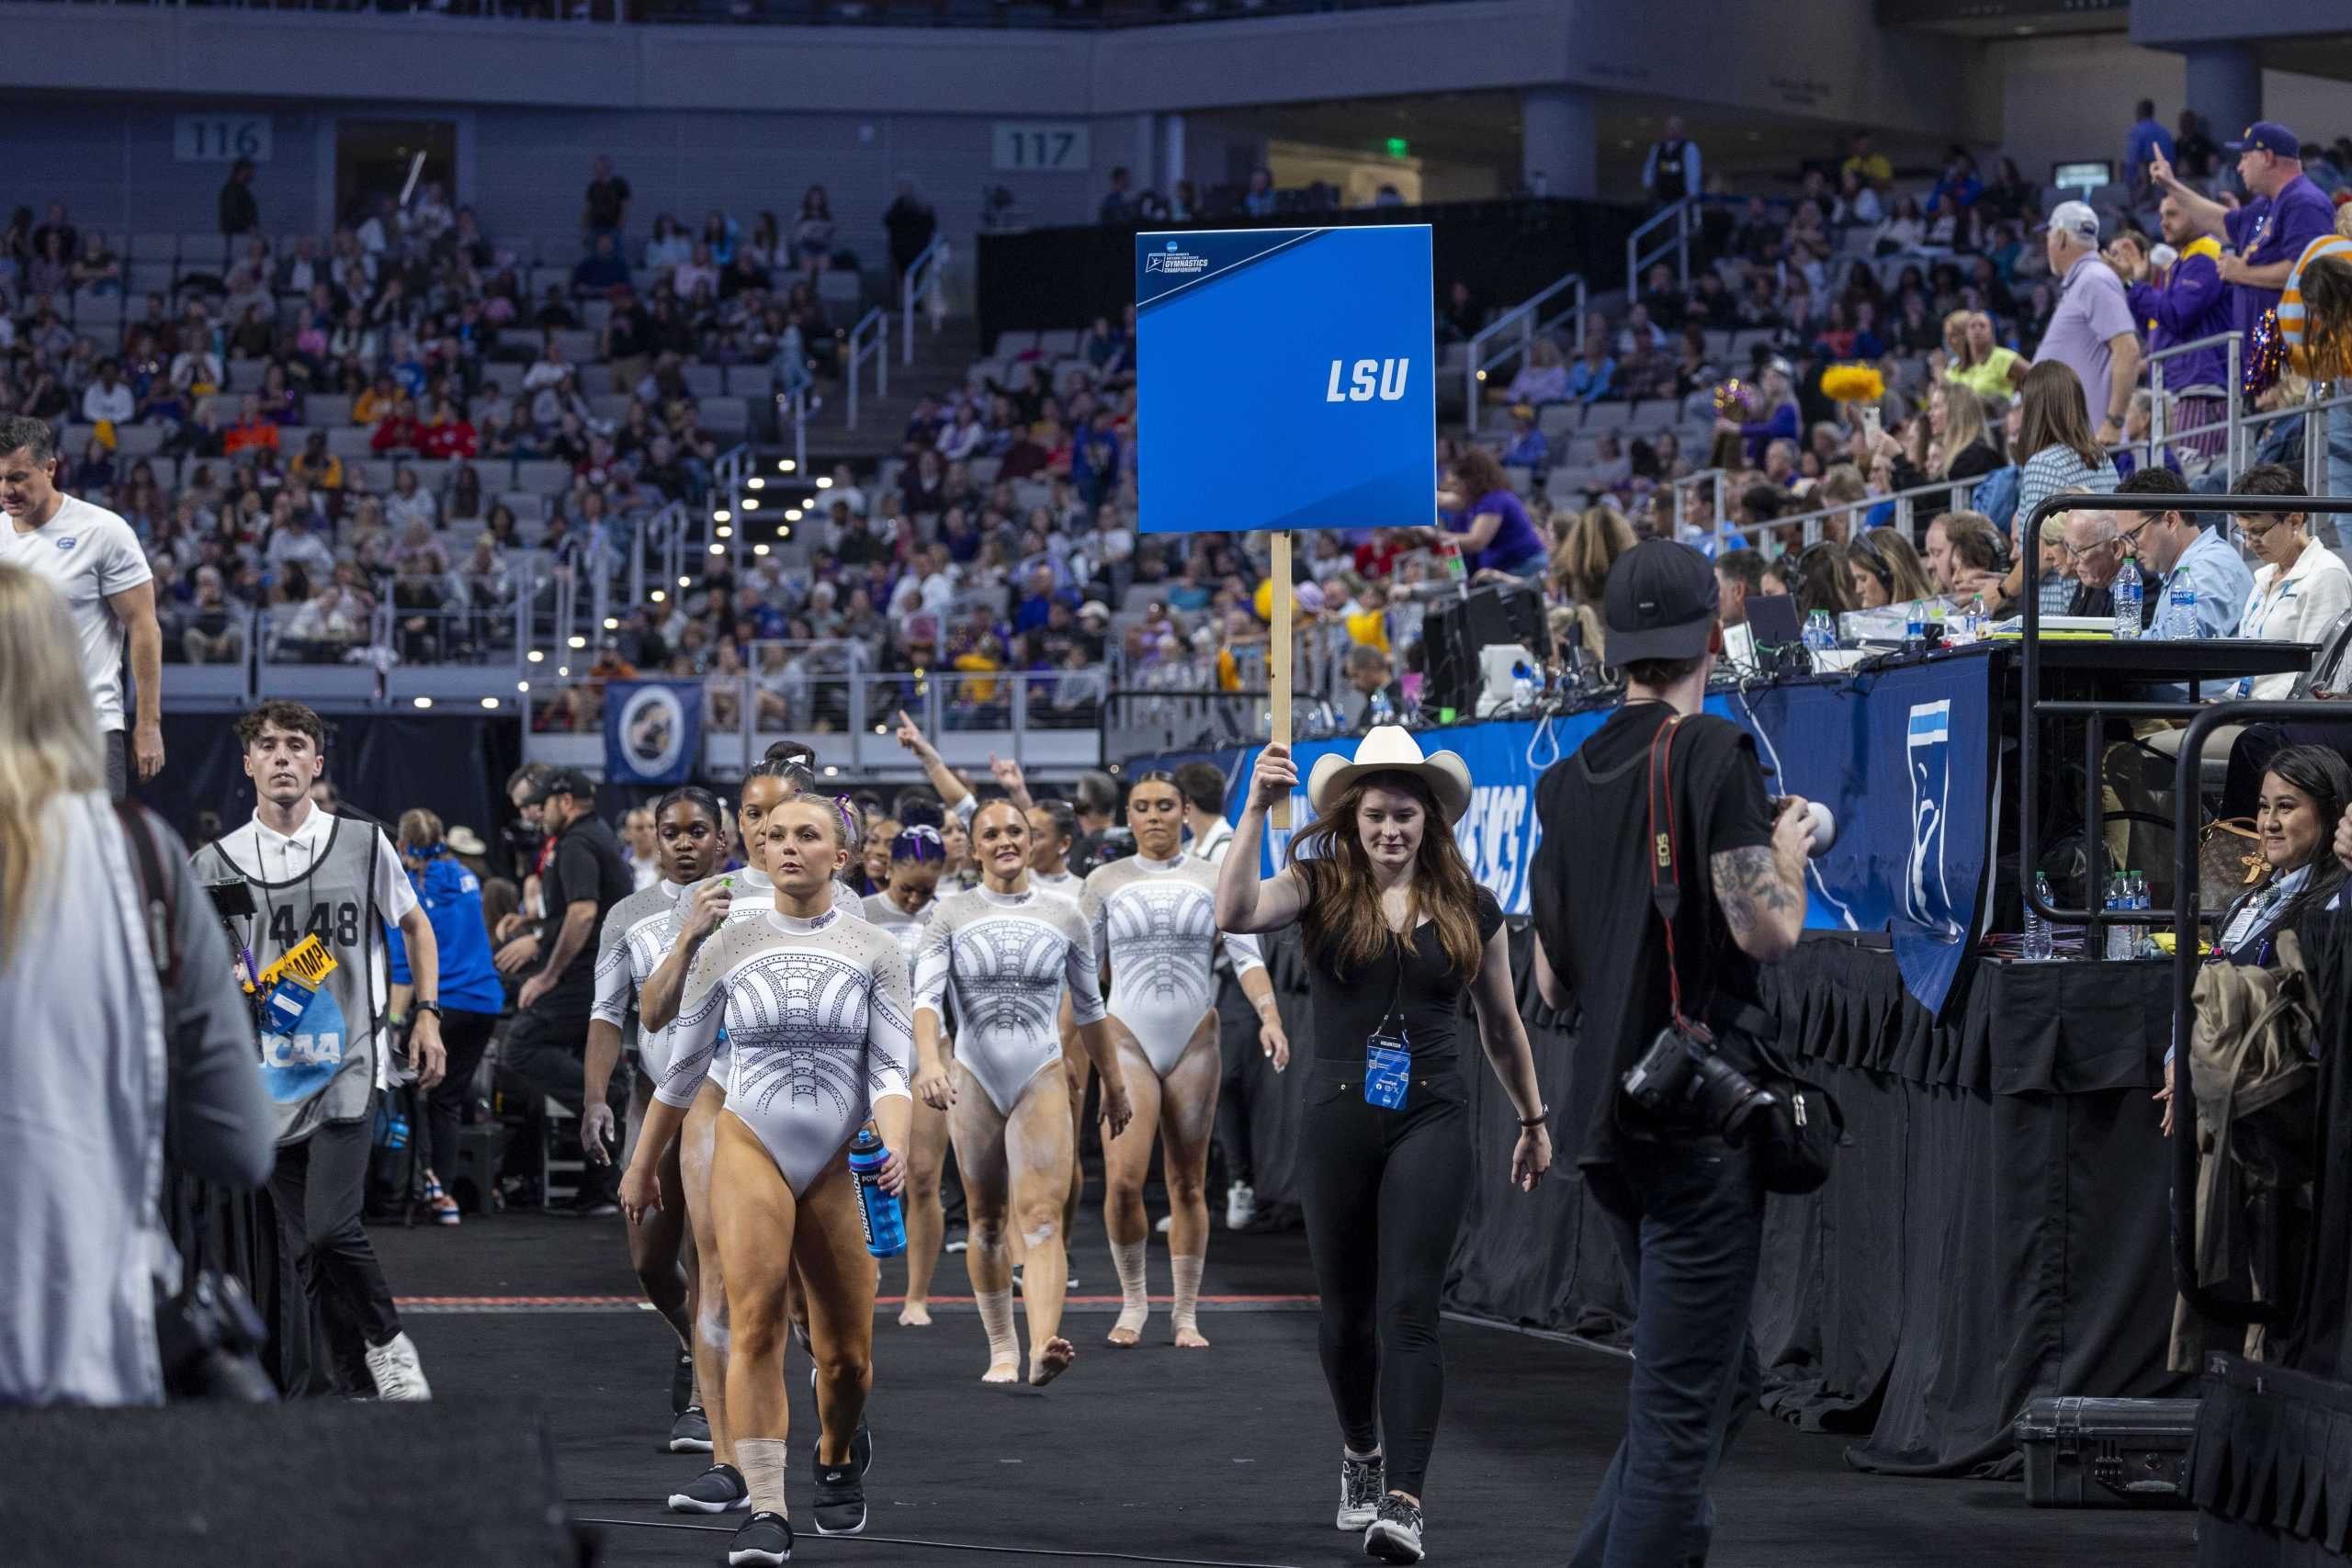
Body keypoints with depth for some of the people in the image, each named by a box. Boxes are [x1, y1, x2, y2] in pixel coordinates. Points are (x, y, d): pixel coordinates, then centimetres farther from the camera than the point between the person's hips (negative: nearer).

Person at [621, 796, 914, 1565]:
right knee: (756, 1321, -21)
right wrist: (643, 1165, 18)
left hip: (838, 1162, 1)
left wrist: (895, 1147, -22)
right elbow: (682, 1069, 14)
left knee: (846, 1355, 6)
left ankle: (836, 1464, 38)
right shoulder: (727, 950, 5)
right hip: (750, 1147, -1)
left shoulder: (874, 952, 3)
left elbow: (890, 1068, -4)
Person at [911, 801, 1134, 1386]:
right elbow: (927, 995, -11)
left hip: (1042, 1081, -1)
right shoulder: (952, 915, 0)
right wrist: (929, 1061, -29)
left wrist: (1113, 1083, 20)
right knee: (987, 1223, 10)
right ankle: (1001, 1349, 24)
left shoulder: (1065, 916, 4)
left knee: (1042, 1218, -17)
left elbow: (1088, 1006, 15)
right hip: (972, 1081, 1)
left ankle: (1043, 1349, -33)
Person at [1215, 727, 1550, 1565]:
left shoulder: (1470, 909, 6)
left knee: (1409, 1308, -12)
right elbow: (1234, 912, -20)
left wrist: (1533, 1119, 24)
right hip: (1338, 1119, 1)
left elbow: (1501, 1025, 18)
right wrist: (1257, 809, -26)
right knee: (1346, 1311, 11)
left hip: (1431, 1123, -1)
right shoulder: (1320, 889, 0)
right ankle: (1361, 1454, 38)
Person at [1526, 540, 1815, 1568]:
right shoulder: (1714, 754, -10)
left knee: (1719, 1383, 18)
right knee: (1683, 1406, -6)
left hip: (1606, 1122, 8)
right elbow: (1766, 931, -17)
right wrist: (1789, 854, 3)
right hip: (1701, 1117, -8)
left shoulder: (1568, 781, 12)